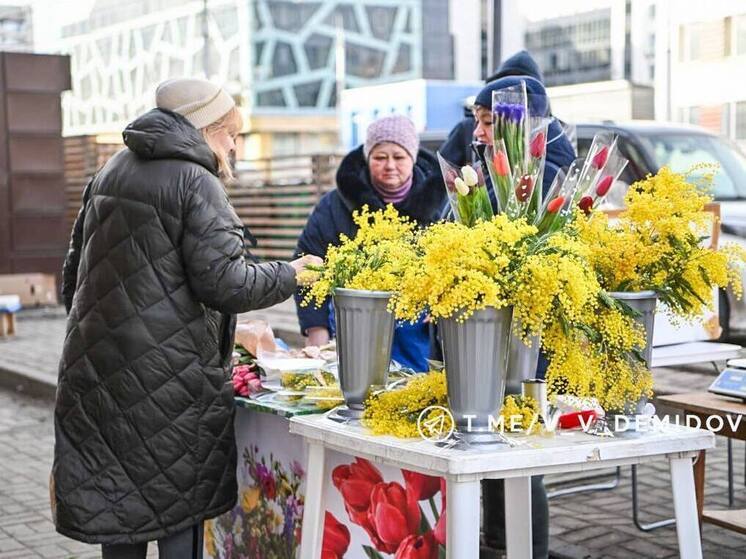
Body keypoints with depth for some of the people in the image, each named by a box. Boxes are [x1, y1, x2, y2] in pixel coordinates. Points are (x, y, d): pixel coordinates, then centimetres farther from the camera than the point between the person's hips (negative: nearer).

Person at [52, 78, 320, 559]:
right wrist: (291, 275, -2)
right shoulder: (196, 182, -11)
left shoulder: (110, 174, 14)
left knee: (118, 498, 14)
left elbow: (75, 272, 19)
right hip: (171, 371, -7)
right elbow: (223, 285, -16)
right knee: (181, 506, 4)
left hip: (98, 369, 7)